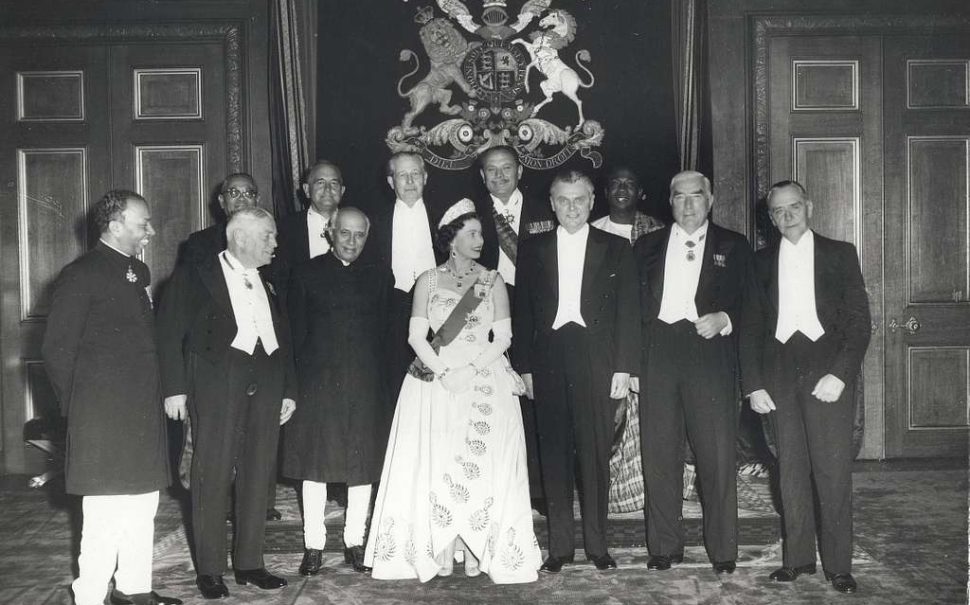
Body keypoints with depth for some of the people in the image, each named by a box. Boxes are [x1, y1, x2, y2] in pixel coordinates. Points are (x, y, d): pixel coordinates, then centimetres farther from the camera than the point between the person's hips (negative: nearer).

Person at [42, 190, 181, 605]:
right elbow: (56, 350, -8)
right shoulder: (81, 276, -9)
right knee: (105, 515, -6)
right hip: (104, 416, -8)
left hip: (143, 411, 8)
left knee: (144, 504, 13)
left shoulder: (139, 272, 15)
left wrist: (155, 395, 12)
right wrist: (77, 407, -5)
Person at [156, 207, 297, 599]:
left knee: (257, 476, 7)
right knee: (213, 475, -2)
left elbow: (283, 339, 19)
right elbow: (169, 334, -3)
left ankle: (249, 563, 18)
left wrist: (289, 390, 13)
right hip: (217, 383, -5)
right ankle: (209, 569, 9)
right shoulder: (196, 276, 1)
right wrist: (175, 388, -10)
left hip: (265, 385, 5)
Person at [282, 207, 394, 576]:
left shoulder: (379, 276, 8)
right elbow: (295, 331, 2)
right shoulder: (307, 274, 4)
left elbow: (387, 332, 8)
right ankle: (314, 545, 13)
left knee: (362, 460, 6)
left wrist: (383, 376, 0)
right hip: (317, 379, -1)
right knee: (315, 461, 3)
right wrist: (296, 380, -5)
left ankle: (355, 542, 18)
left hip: (365, 381, 1)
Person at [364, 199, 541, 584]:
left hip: (485, 382, 0)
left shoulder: (493, 282, 6)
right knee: (435, 462, -2)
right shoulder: (428, 281, 5)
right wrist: (443, 372, -14)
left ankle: (477, 550, 5)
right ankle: (440, 550, 5)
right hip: (435, 378, 0)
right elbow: (416, 335, -1)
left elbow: (503, 337, 0)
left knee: (481, 462, -3)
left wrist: (471, 371, -13)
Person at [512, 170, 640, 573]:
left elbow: (628, 312, 4)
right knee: (554, 455, 4)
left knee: (596, 455, 2)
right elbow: (523, 313, 9)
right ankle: (560, 545, 13)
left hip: (597, 362, -1)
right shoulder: (532, 250, 10)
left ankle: (596, 543, 13)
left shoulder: (615, 249, 7)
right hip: (549, 362, 1)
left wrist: (624, 368, -3)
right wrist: (524, 367, 2)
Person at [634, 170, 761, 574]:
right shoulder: (648, 246, 16)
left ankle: (722, 550, 9)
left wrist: (725, 320, -12)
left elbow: (751, 306, 8)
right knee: (659, 454, 4)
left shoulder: (733, 247, 11)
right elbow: (633, 303, 11)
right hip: (657, 355, 2)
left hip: (710, 352, -2)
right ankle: (664, 546, 15)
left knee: (717, 454, -2)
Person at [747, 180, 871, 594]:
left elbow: (859, 320, 2)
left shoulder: (840, 254, 8)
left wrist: (841, 373, -11)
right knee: (791, 468, 5)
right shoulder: (763, 262, 14)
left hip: (828, 370, -2)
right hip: (780, 373, 2)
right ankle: (798, 557, 14)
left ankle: (838, 564, 4)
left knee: (833, 468, -5)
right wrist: (754, 384, 2)